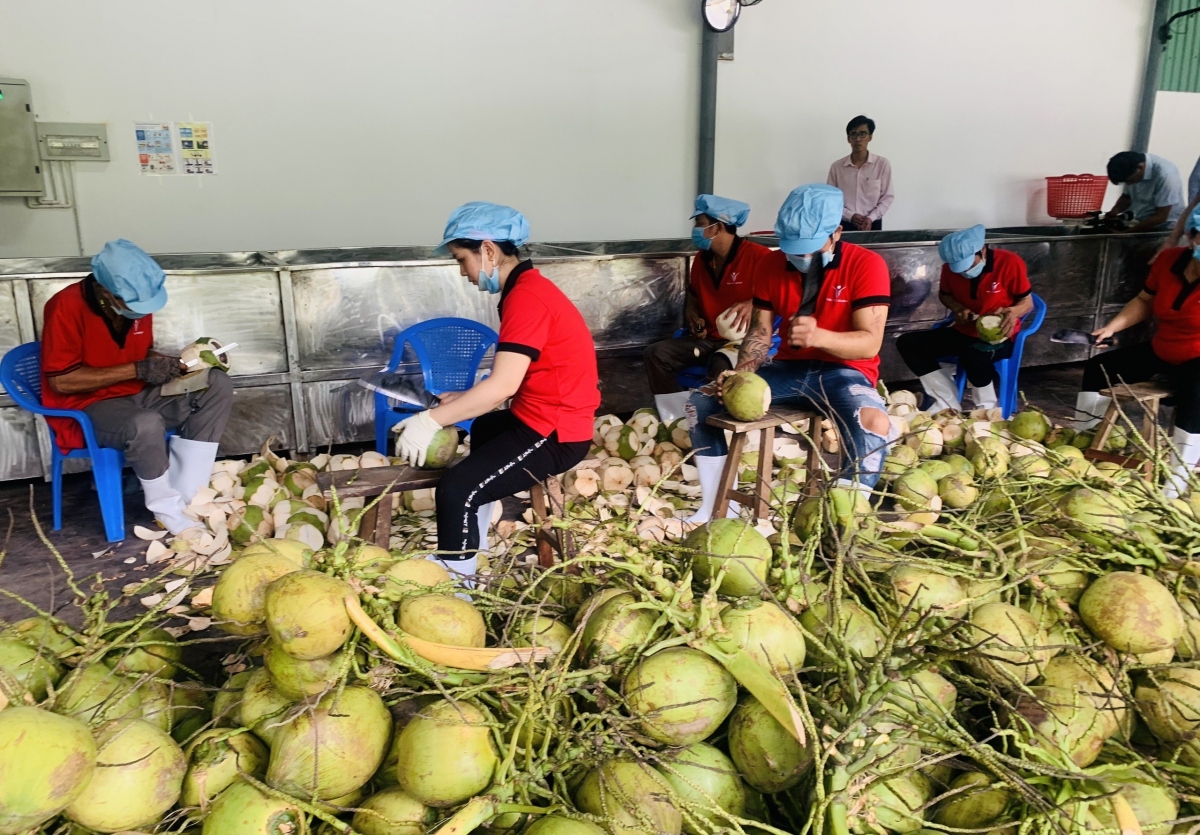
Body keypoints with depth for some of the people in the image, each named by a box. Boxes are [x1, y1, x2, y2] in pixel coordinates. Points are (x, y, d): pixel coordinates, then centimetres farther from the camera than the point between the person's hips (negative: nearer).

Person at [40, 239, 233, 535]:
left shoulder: (137, 301, 0)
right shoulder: (67, 306, -20)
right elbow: (61, 381, -21)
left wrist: (168, 363, -6)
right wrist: (136, 370, -24)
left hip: (135, 394, 7)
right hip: (86, 407, -7)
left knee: (216, 384, -13)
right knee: (145, 424, -38)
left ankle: (184, 497, -16)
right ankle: (169, 512, -14)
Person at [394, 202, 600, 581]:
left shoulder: (526, 297, -22)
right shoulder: (527, 289, 11)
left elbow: (503, 385, -29)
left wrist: (432, 419, -26)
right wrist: (462, 399, 10)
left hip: (554, 434, -12)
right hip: (541, 418, 12)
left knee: (456, 489, -21)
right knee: (479, 428, 36)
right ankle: (475, 542, 46)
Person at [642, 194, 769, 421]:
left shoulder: (757, 255, -12)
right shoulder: (701, 259, 10)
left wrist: (752, 304, -30)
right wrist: (693, 318, 5)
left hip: (743, 340, -7)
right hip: (708, 339, 7)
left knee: (722, 368, -38)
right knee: (656, 354, -13)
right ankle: (675, 416, -12)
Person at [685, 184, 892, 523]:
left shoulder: (866, 265, -14)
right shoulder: (772, 265, 1)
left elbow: (870, 343, -21)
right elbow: (760, 331, 2)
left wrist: (818, 336, -40)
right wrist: (741, 375, -18)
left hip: (844, 371, -4)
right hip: (790, 368, 5)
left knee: (873, 422, -38)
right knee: (703, 400, -8)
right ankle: (712, 507, 2)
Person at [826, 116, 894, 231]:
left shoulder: (882, 164, -1)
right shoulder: (836, 167, 0)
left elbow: (887, 197, 2)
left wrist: (871, 218, -13)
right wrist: (850, 216, -12)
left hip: (872, 225, 0)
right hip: (844, 225, 0)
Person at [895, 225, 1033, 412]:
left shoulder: (1010, 262, -16)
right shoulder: (950, 267, -5)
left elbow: (1027, 303, -8)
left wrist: (1013, 312, -31)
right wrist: (958, 308, -7)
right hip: (964, 333, 6)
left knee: (972, 355, -40)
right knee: (907, 342, -11)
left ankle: (987, 409, -11)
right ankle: (949, 403, -9)